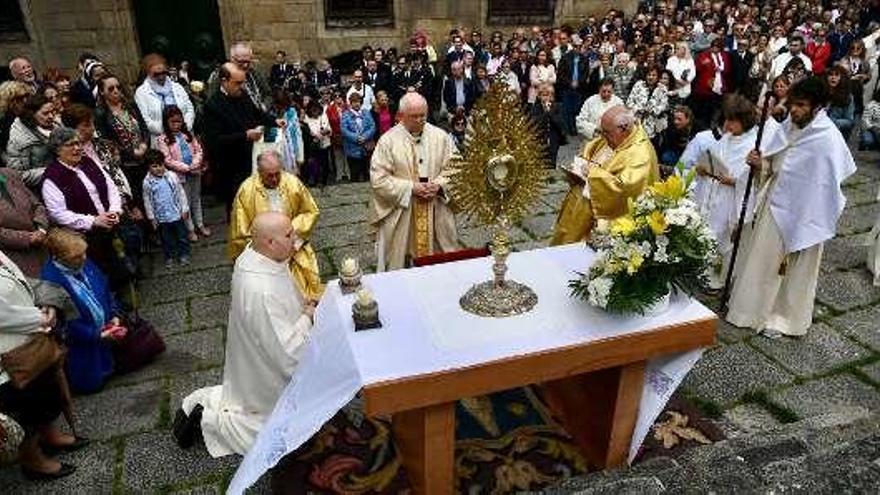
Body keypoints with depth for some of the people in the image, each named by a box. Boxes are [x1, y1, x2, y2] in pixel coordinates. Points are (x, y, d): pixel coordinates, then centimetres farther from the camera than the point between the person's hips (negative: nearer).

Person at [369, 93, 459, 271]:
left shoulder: (440, 136, 1)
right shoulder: (388, 140, -8)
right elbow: (379, 179, -11)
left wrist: (439, 184, -13)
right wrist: (410, 187, -17)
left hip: (437, 211, 3)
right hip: (400, 213, -2)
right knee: (398, 261, 7)